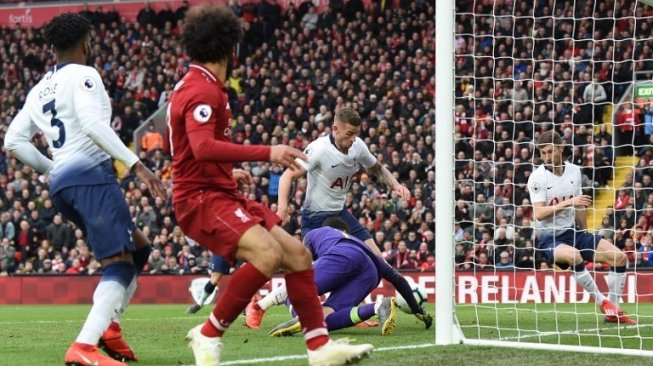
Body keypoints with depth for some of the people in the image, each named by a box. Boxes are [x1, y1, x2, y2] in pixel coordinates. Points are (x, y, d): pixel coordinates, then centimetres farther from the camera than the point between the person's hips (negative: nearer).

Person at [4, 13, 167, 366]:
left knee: (138, 247, 20)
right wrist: (135, 164, -20)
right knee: (120, 264, -12)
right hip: (90, 173, -8)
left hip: (61, 185, 8)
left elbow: (14, 140, 19)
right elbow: (93, 124, -17)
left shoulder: (40, 89, 22)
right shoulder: (82, 75, -1)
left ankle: (108, 323, 2)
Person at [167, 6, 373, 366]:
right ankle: (209, 334, -17)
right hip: (201, 198, -10)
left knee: (297, 254, 4)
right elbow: (203, 147, -31)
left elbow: (192, 151, 30)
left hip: (220, 193, 11)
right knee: (267, 253, -30)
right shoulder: (203, 91, -15)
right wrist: (267, 153, -31)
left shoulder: (192, 87, 17)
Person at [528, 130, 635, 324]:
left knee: (618, 256, -5)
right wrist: (568, 202, -30)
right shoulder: (537, 177, -12)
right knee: (574, 256, -38)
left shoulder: (574, 171, 4)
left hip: (573, 232, 6)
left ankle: (613, 311, 4)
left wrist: (585, 237, 20)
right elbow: (539, 213, -22)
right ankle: (602, 301, -20)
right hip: (550, 238, -6)